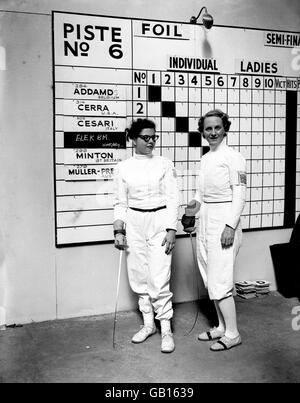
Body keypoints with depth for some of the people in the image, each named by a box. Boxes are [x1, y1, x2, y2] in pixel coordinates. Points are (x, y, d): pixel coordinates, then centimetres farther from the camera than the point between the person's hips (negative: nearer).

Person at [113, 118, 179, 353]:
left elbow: (172, 199, -2)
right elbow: (120, 202, 7)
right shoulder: (123, 168, 5)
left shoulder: (165, 165, 0)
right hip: (134, 223, 3)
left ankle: (166, 329, 7)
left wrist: (171, 230, -9)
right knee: (139, 277, 9)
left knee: (159, 278, -7)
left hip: (159, 222, -3)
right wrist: (119, 231, -1)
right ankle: (148, 323, 26)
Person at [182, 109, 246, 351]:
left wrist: (231, 226, -20)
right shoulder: (205, 159, 15)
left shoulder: (233, 157, -9)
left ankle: (232, 334, 8)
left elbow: (240, 195, -13)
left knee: (219, 281, -6)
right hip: (205, 221, 8)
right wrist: (194, 205, 4)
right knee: (211, 279, 13)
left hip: (224, 221, -8)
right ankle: (222, 327, 26)